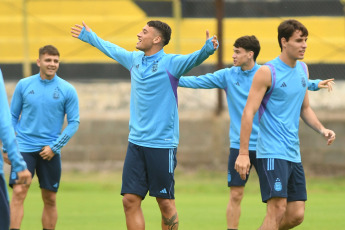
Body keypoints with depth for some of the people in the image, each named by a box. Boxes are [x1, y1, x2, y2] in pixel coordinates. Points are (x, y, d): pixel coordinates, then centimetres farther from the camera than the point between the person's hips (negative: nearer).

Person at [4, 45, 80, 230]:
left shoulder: (67, 90, 0)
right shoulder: (23, 85, 3)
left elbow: (74, 122, 1)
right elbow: (12, 116, 10)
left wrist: (54, 147, -8)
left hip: (50, 151, 0)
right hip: (24, 148, 0)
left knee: (50, 199, 5)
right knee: (18, 193, -13)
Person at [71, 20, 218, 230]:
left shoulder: (171, 63, -9)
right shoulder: (134, 59, 11)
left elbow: (193, 59, -26)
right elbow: (111, 49, 29)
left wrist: (208, 49, -47)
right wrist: (89, 36, 43)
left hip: (162, 144, -6)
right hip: (136, 142, 6)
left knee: (166, 203, 0)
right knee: (130, 200, 2)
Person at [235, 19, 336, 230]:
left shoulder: (302, 69, 13)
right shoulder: (267, 72, -10)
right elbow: (248, 112, -12)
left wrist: (322, 129, 5)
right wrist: (243, 153, -17)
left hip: (294, 154, 8)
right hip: (272, 152, -8)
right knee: (277, 209, -16)